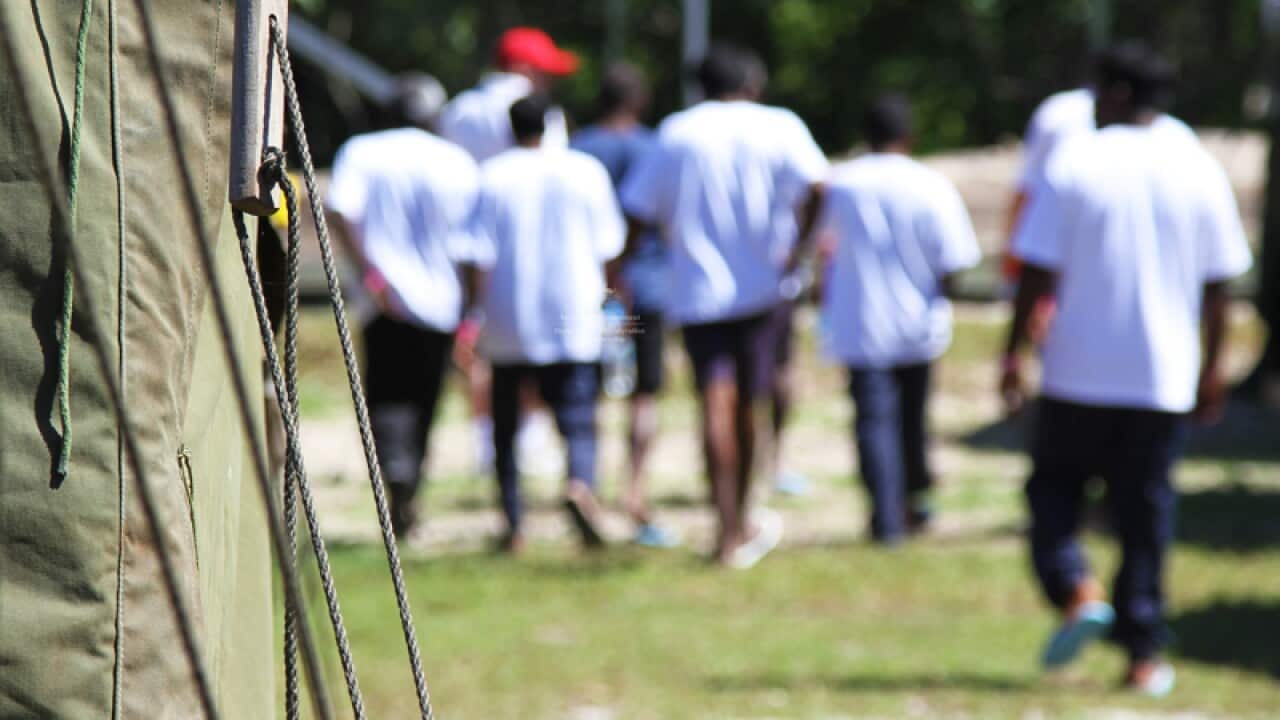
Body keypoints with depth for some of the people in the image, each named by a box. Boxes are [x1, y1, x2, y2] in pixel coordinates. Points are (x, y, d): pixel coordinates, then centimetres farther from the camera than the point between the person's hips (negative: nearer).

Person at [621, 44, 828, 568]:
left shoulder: (673, 134, 8)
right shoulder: (777, 126, 3)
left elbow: (639, 211, 6)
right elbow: (814, 186, -15)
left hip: (694, 290, 0)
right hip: (756, 287, 0)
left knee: (717, 404, -9)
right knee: (745, 406, 13)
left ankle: (729, 532, -23)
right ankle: (741, 522, 27)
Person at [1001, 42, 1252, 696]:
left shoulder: (1073, 164, -5)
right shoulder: (1199, 171, 3)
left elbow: (1037, 272, -8)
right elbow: (1217, 281, 6)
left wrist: (1014, 353, 0)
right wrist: (1213, 366, 16)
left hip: (1079, 373, -2)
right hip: (1164, 376, 2)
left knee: (1053, 488, 13)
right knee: (1146, 509, 8)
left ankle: (1076, 591, -11)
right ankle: (1143, 654, 6)